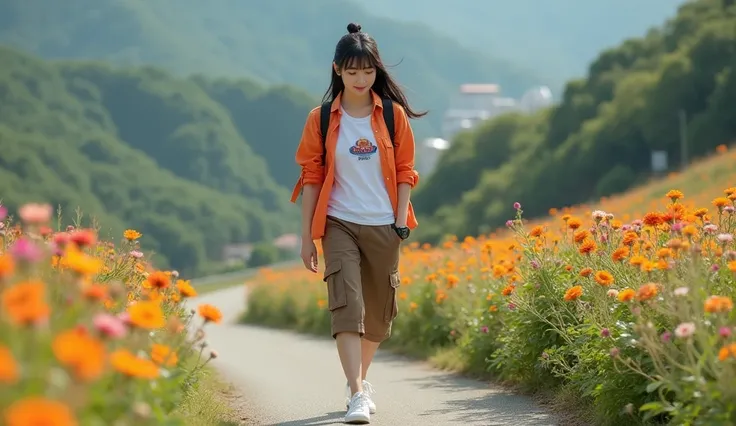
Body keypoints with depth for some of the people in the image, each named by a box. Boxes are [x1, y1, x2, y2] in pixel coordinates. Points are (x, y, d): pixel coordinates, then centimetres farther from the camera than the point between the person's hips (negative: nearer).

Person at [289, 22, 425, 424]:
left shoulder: (393, 114, 2)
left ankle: (360, 379, 30)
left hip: (384, 226, 2)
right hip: (340, 225, -2)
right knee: (347, 306, -15)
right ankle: (358, 394, -19)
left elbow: (405, 170, 7)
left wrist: (401, 219, -3)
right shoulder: (321, 119, 0)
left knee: (379, 311, 9)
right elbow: (311, 177, 3)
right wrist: (306, 236, 1)